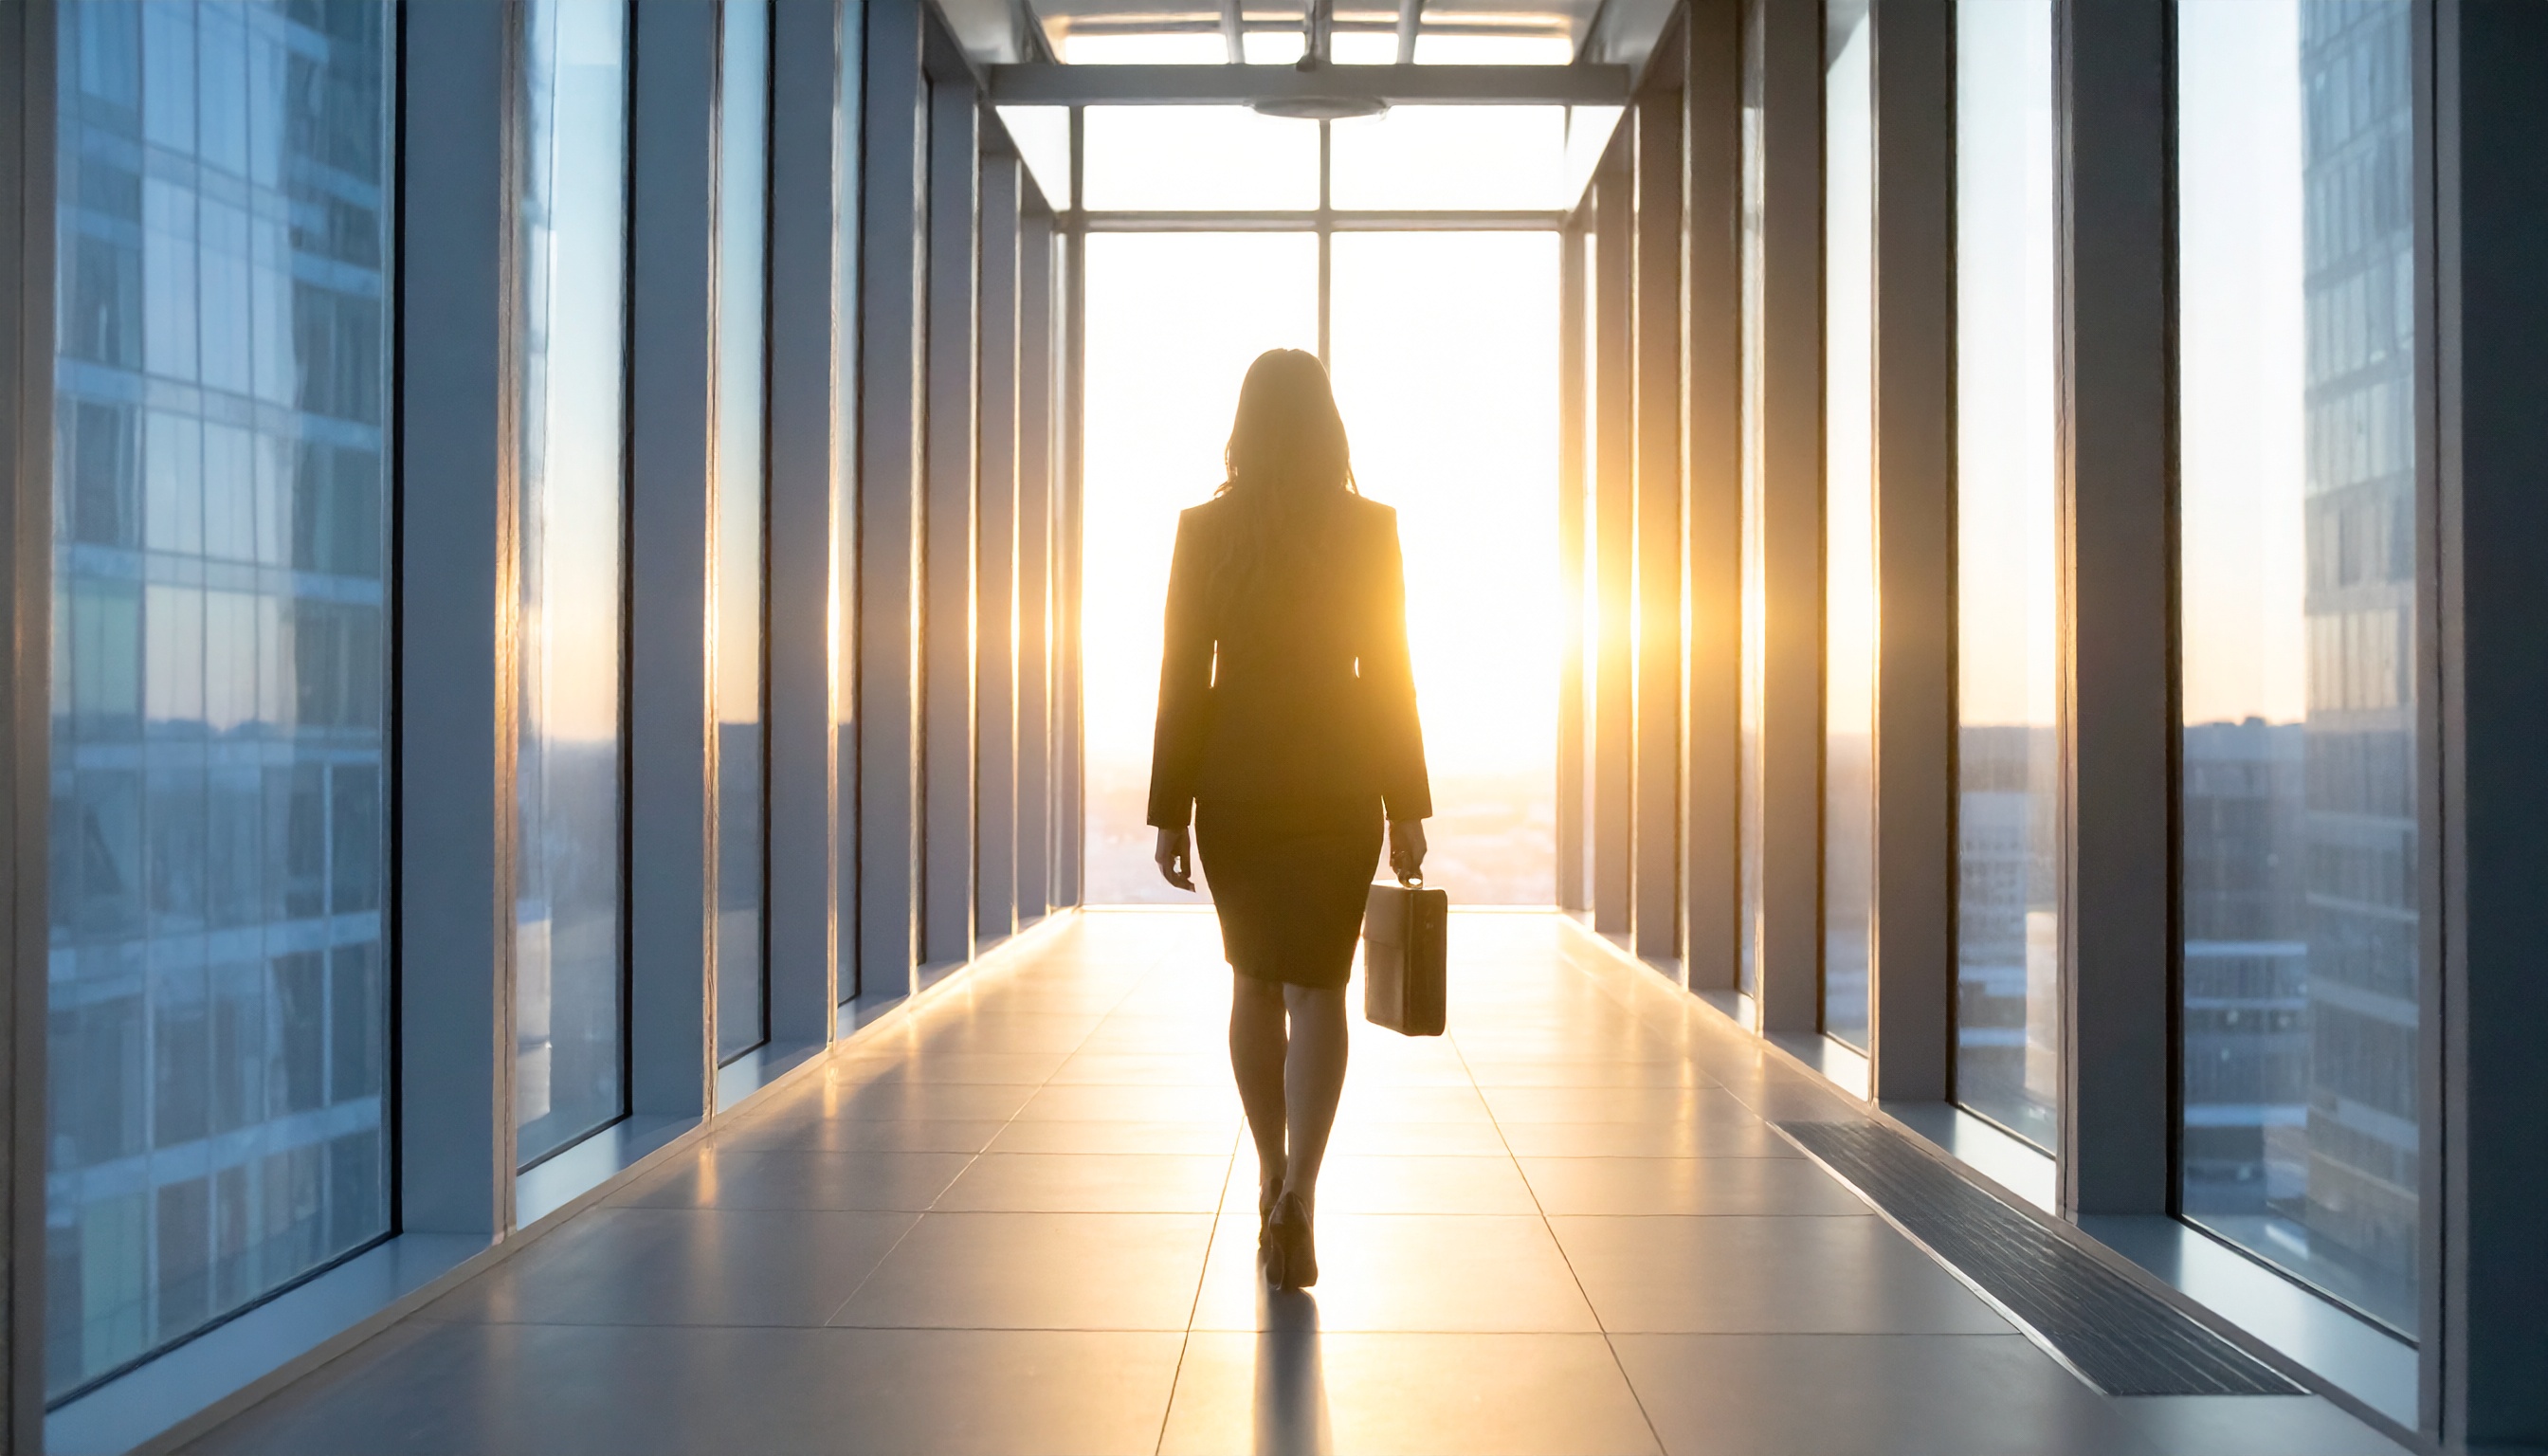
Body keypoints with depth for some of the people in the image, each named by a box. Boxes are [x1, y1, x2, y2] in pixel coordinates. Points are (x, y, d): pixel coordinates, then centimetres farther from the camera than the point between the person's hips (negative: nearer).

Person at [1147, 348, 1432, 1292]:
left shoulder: (1204, 529, -3)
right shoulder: (1369, 529, -4)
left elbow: (1182, 677, -4)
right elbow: (1387, 674, -4)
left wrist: (1170, 812, 1)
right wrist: (1408, 807, 2)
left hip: (1234, 781, 1)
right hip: (1336, 781, -1)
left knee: (1253, 980, 17)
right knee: (1316, 987, 3)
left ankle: (1274, 1181, 25)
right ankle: (1298, 1190, -15)